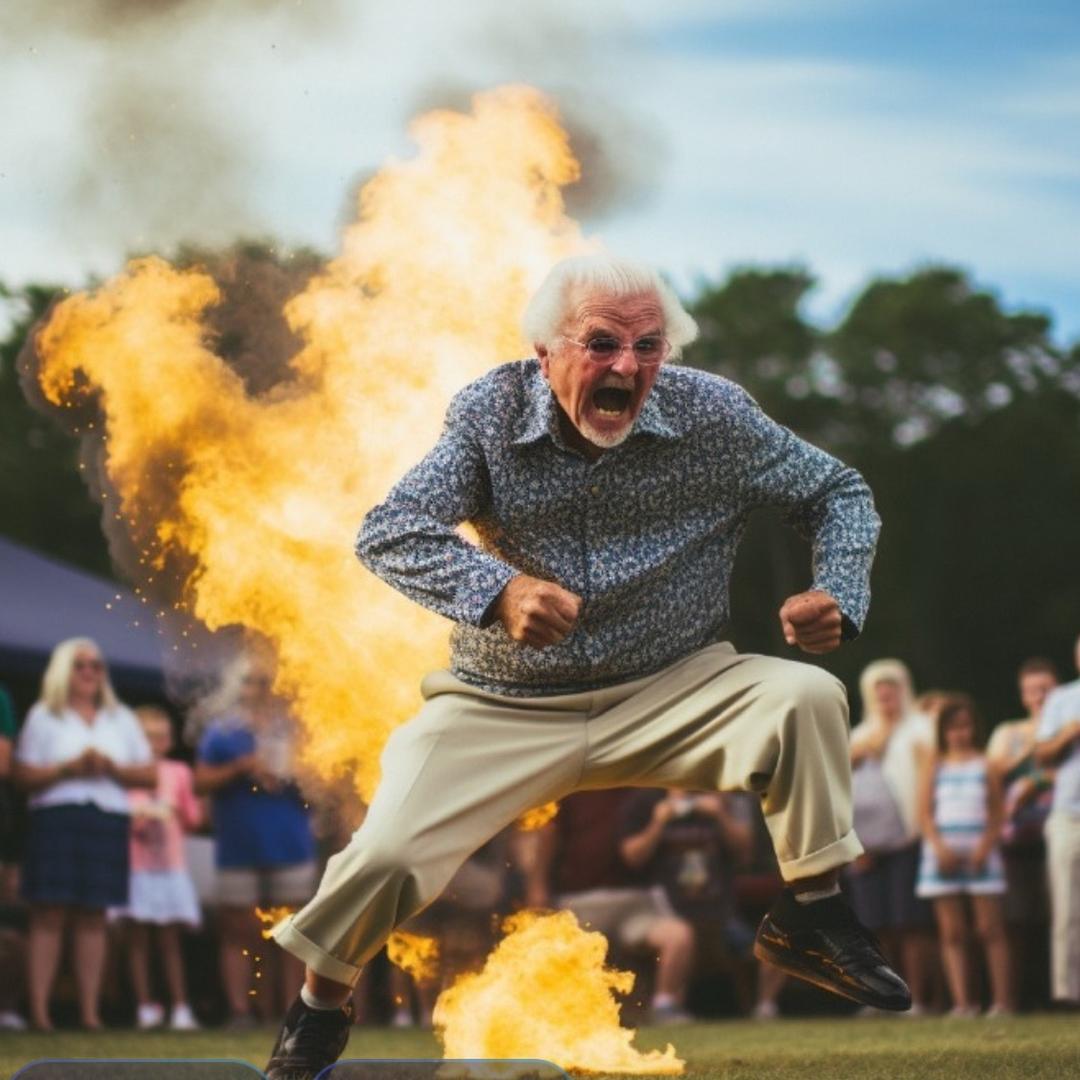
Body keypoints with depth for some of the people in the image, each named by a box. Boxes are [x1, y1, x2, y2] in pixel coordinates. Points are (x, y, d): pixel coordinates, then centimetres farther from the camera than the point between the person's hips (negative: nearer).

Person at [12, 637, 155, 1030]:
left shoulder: (122, 719, 17)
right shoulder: (44, 717, 9)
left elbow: (149, 775, 11)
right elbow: (24, 775, 1)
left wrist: (112, 767, -6)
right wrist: (68, 768, -12)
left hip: (108, 821, 3)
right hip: (56, 819, -3)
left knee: (93, 917, 0)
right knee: (49, 916, -8)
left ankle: (90, 1011, 0)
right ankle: (39, 1010, -11)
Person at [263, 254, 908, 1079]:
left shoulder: (714, 416, -9)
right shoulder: (491, 415, -11)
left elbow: (838, 492, 4)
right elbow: (387, 533, -19)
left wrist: (839, 594, -17)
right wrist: (498, 592, -37)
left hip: (672, 696, 1)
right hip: (505, 710, -1)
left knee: (806, 697, -25)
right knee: (386, 856, -18)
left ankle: (813, 917, -5)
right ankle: (319, 1009, 14)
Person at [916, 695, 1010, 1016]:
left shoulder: (985, 764, 6)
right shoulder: (934, 765, 11)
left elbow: (998, 812, 3)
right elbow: (925, 810, 4)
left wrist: (985, 846, -11)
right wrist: (939, 846, -10)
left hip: (980, 853, -2)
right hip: (943, 853, 2)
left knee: (990, 928, -4)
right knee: (952, 933, 0)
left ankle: (1002, 1001, -5)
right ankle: (961, 1002, 0)